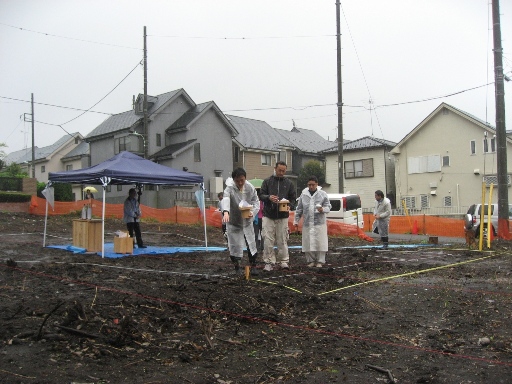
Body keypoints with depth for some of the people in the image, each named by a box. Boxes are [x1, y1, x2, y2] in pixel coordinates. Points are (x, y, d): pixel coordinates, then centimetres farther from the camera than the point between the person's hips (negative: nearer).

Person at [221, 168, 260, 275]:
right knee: (234, 245, 2)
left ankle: (253, 266, 21)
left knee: (251, 244, 5)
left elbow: (256, 201, 1)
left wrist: (253, 212, -20)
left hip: (247, 221, 3)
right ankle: (237, 267, 19)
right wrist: (225, 212, -58)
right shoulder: (230, 188, -19)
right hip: (233, 221, -3)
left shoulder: (250, 188, -7)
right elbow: (226, 199, -38)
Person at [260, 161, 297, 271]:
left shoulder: (289, 183, 11)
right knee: (268, 240, -3)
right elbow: (261, 195, 4)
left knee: (282, 240, 2)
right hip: (268, 215, -1)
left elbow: (293, 197, 12)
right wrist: (269, 198, -18)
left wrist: (288, 206, -8)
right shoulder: (267, 181, 7)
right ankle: (269, 262, 5)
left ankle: (284, 261, 13)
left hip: (283, 216, 1)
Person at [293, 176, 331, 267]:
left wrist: (323, 209, -18)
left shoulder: (323, 194, 5)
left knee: (320, 243, -2)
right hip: (307, 223, 2)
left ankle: (320, 261, 9)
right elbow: (299, 209, 14)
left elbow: (328, 207, 4)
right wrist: (296, 221, 11)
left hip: (320, 223, -2)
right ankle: (311, 261, 16)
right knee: (308, 243, 3)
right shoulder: (303, 195, 10)